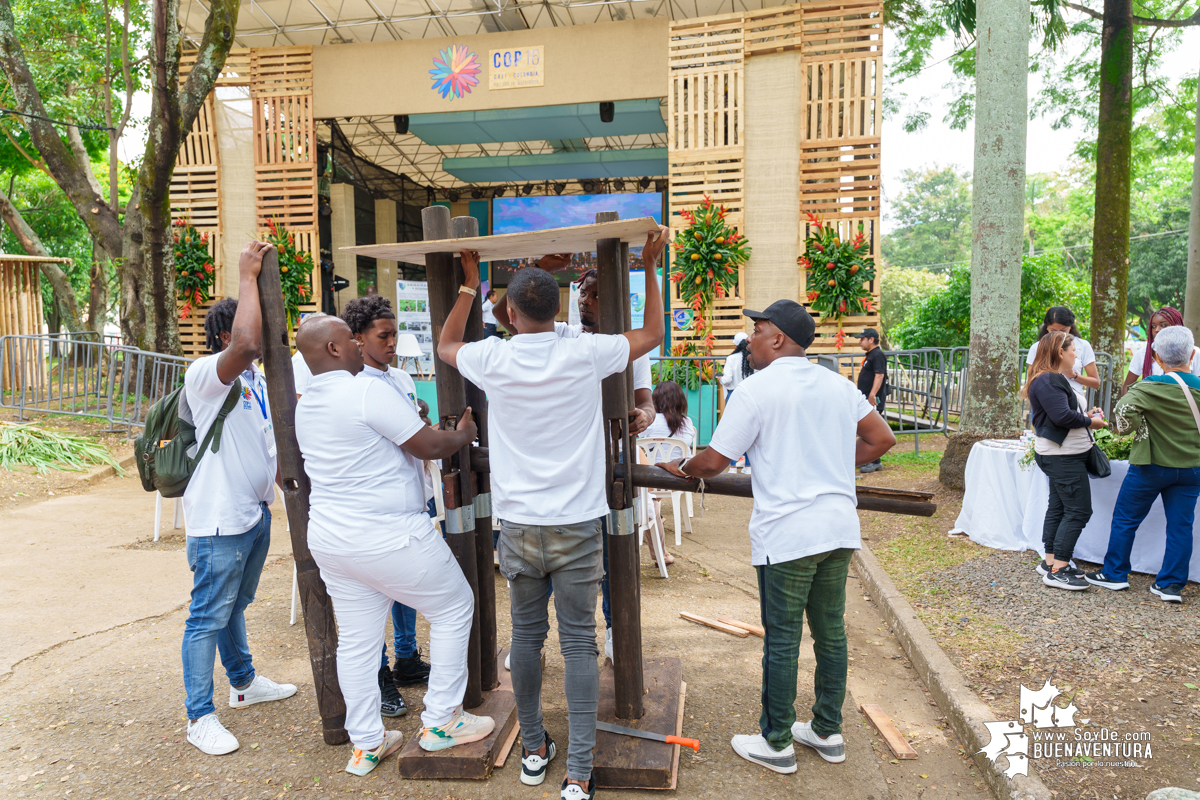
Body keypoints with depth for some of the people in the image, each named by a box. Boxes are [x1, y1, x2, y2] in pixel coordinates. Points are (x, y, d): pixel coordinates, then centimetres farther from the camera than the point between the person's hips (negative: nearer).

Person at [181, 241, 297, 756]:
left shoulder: (257, 381, 12)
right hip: (219, 520, -9)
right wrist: (248, 276, -29)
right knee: (208, 617, 2)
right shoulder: (205, 375, -17)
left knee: (235, 605, 24)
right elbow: (246, 343, -38)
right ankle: (200, 718, 15)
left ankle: (244, 683, 40)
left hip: (255, 511, 9)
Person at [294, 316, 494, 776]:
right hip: (388, 538, -8)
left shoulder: (306, 405, 10)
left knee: (356, 640, 15)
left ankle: (366, 744, 27)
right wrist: (463, 434, 3)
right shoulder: (367, 391, -19)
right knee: (454, 609, 10)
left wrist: (408, 419, 22)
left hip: (330, 540, 9)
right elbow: (428, 447, -16)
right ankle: (440, 722, 18)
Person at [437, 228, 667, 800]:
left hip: (518, 524, 2)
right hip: (577, 523, -1)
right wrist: (649, 267, 15)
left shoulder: (492, 360, -6)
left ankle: (533, 751, 32)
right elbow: (651, 334, 7)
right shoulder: (585, 354, -10)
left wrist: (469, 282, 22)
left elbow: (445, 345, 18)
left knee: (526, 635, 16)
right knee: (578, 642, 6)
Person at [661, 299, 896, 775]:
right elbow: (882, 439, 15)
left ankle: (777, 744, 20)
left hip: (786, 534, -7)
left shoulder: (756, 389, -11)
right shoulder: (837, 384, 9)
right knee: (830, 632, 17)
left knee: (782, 642, 6)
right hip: (839, 527, 7)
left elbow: (714, 462, -11)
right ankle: (827, 732, 32)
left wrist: (680, 467, 9)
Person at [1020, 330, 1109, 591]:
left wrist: (1087, 415, 6)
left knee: (1058, 507, 15)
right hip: (1063, 457, -11)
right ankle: (1057, 571, -6)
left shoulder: (1055, 379, 16)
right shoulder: (1048, 381, -19)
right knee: (1078, 510, -9)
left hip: (1064, 455, 11)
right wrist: (1089, 421, -11)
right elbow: (1063, 416, -26)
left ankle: (1051, 562, 23)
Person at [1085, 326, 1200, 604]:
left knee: (1125, 518, 9)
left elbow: (1123, 409, -30)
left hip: (1152, 465, -4)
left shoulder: (1151, 387, -17)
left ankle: (1115, 574, 18)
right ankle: (1171, 584, 13)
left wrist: (1130, 427, -10)